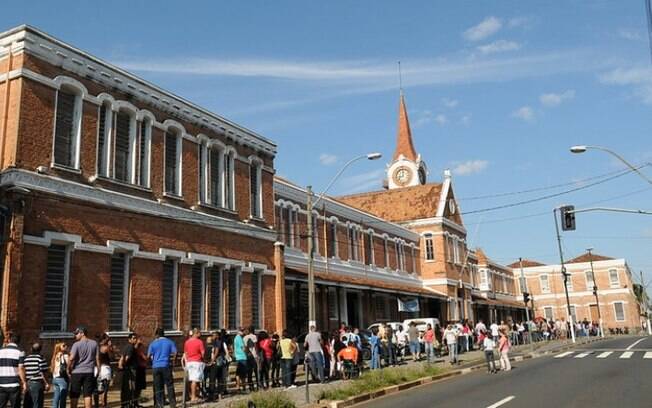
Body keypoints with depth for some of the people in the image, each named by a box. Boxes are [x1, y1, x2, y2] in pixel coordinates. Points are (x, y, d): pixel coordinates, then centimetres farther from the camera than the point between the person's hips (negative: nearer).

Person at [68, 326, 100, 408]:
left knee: (74, 395, 9)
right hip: (89, 372, 3)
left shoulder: (76, 344, -7)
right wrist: (98, 370, 9)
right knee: (88, 395, 2)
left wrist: (68, 369, -1)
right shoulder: (94, 343, 5)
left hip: (77, 372, -3)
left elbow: (71, 358, -15)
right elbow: (97, 358, 4)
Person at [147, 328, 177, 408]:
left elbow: (148, 356, -2)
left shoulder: (153, 343, 3)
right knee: (169, 385, 7)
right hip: (166, 365, 0)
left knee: (158, 386, 7)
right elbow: (175, 353, -4)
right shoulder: (170, 342, 3)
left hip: (156, 366, 0)